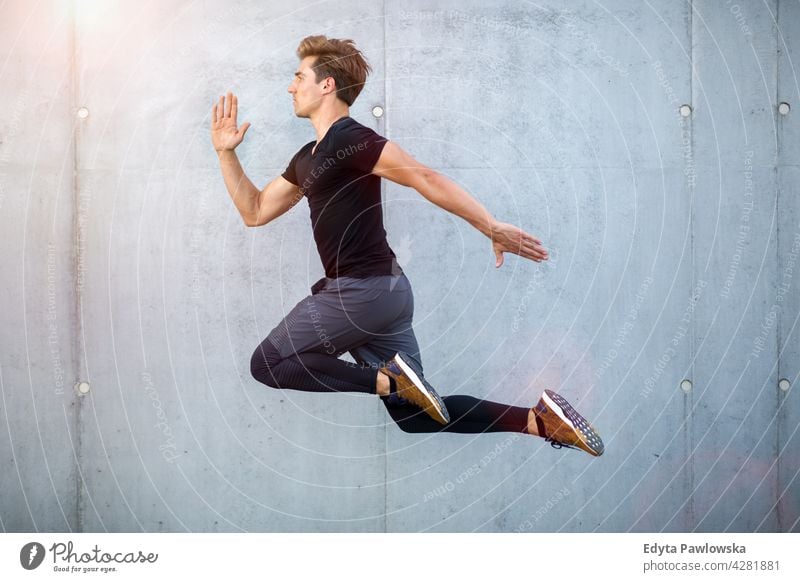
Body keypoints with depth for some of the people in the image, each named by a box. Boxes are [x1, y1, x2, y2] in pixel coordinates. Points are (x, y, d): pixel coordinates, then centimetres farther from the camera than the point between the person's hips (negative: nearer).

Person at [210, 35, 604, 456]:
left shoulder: (349, 139, -11)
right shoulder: (307, 158, 19)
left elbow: (423, 178, -19)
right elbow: (255, 212, 25)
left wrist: (492, 228, -23)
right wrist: (227, 154, 17)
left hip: (363, 290, -10)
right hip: (383, 292, 10)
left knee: (267, 364, -2)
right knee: (414, 413, 9)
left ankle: (389, 379, -12)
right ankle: (537, 419, 2)